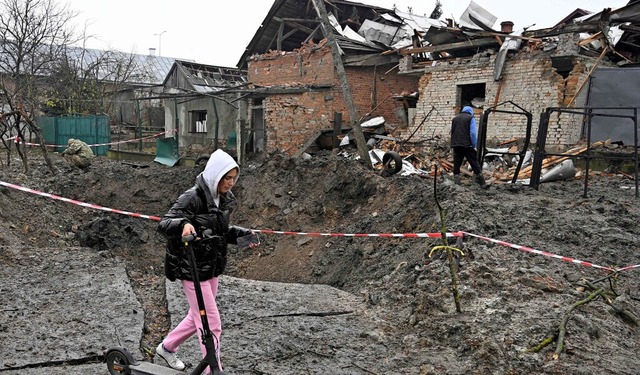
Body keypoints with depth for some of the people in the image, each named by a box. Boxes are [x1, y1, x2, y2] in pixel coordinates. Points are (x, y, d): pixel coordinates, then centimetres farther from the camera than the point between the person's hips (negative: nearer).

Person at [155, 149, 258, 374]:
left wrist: (243, 234, -1)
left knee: (197, 317, 24)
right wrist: (183, 224, -45)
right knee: (212, 325, -1)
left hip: (212, 268, 8)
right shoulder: (192, 198, -21)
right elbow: (163, 225, -24)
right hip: (192, 269, -8)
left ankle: (167, 347, 47)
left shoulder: (223, 199, 4)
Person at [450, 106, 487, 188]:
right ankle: (482, 183, 3)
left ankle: (456, 182, 7)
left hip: (455, 145, 5)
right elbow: (473, 133, -8)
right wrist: (474, 145, -2)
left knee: (457, 164, 8)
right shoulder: (471, 118, 1)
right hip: (466, 145, -5)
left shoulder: (455, 118, 20)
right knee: (474, 163, 0)